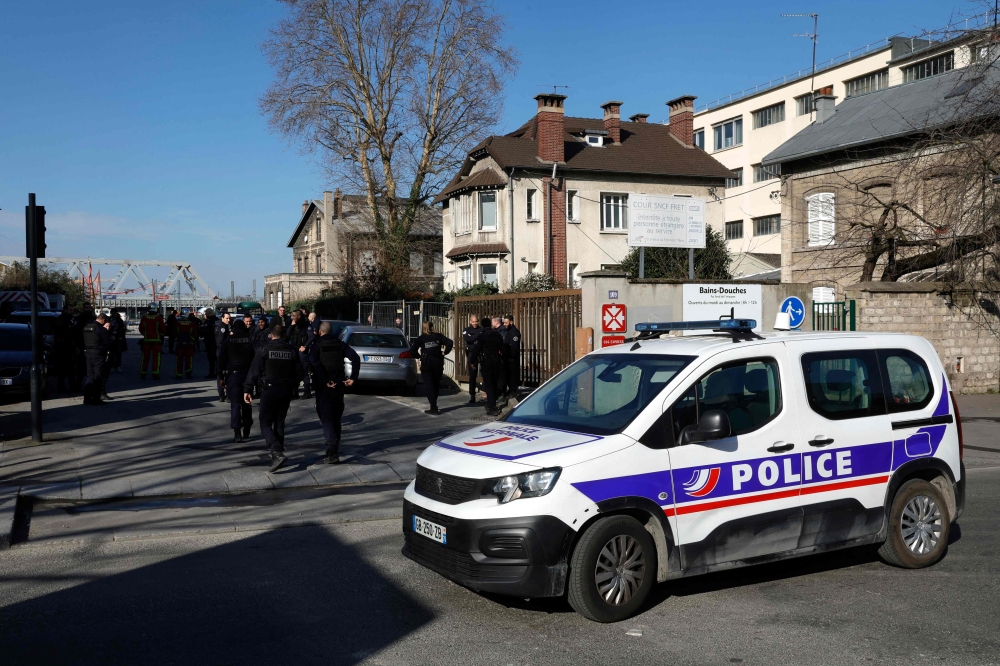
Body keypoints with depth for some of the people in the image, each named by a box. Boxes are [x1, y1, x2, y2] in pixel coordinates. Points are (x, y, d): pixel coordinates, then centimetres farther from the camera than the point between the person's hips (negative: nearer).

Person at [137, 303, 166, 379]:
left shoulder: (144, 317, 0)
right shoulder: (159, 318, -9)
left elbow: (141, 329, 7)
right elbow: (163, 329, -5)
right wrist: (161, 334, 16)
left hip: (146, 340, 3)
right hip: (156, 340, -3)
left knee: (145, 357, 11)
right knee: (156, 357, 0)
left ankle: (143, 374, 15)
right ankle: (155, 374, -5)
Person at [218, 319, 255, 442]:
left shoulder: (227, 341, -1)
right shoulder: (250, 340, 0)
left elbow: (221, 359, -1)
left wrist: (221, 377, 4)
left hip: (232, 375, -1)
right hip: (247, 375, 1)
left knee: (235, 404, -1)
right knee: (246, 403, 15)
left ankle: (237, 432, -11)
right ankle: (246, 430, 22)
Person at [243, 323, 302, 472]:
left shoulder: (264, 350, -8)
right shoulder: (292, 352, 4)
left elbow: (254, 371, -10)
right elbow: (298, 372, 6)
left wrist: (247, 390, -5)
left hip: (269, 390, -4)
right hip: (286, 391, 4)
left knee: (265, 424, 0)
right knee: (279, 423, 16)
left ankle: (277, 453, -20)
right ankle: (278, 453, 18)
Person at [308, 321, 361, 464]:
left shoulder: (317, 346, -4)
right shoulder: (341, 345, 7)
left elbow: (314, 363, -23)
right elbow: (355, 358, -7)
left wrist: (325, 381, -20)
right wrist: (353, 377, -7)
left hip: (323, 387, -4)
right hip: (339, 386, 4)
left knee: (326, 419, -4)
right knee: (336, 418, 20)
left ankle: (332, 453, -17)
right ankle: (335, 447, 31)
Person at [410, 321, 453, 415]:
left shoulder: (421, 338, -2)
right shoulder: (438, 336, 4)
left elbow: (412, 350, -10)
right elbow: (450, 343, -6)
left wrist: (419, 356, 5)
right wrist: (445, 352, 4)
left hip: (426, 364, -2)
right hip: (438, 362, 2)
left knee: (429, 385, 1)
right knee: (436, 384, 16)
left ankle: (434, 408, -4)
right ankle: (434, 405, 24)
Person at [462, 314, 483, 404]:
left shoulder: (482, 330, 7)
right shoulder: (467, 330, 6)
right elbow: (467, 339, -14)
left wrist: (472, 337, -12)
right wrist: (478, 336, -10)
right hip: (471, 354, 0)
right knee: (472, 375, 3)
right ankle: (472, 396, 10)